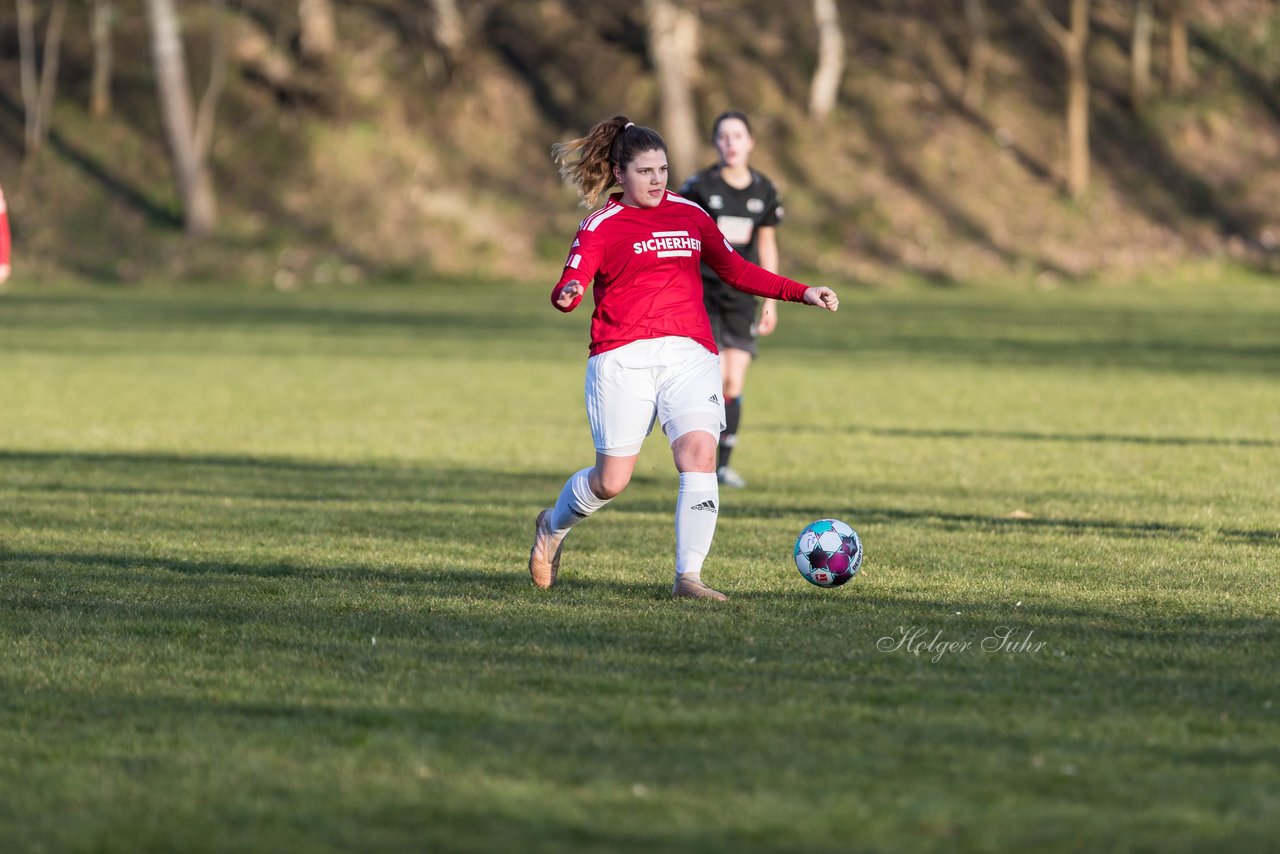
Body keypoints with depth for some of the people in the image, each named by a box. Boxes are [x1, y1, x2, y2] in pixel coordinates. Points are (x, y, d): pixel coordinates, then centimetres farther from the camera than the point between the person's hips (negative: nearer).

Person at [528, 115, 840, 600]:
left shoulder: (689, 214, 16)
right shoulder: (602, 226, 1)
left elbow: (735, 270, 25)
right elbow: (571, 285, -13)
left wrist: (801, 293, 18)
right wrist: (568, 294, -38)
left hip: (690, 354, 3)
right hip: (623, 357, -3)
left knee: (699, 452, -19)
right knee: (611, 481, -2)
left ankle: (688, 577, -16)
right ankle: (553, 526, 30)